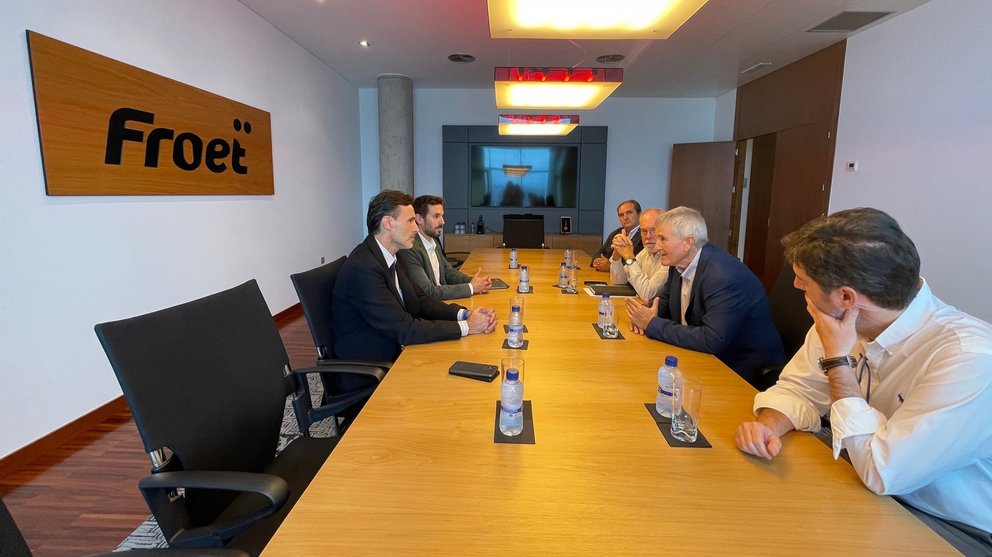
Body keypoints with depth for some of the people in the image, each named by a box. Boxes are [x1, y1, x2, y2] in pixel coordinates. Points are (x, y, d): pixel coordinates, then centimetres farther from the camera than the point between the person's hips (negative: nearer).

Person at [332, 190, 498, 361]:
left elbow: (421, 301, 7)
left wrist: (466, 314, -9)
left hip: (395, 352, 8)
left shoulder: (391, 258, 5)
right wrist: (466, 326, -20)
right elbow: (404, 329, -25)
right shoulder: (363, 268, -24)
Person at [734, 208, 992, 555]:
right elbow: (798, 388, 0)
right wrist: (767, 425, -21)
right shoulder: (846, 319, -8)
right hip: (876, 497, 6)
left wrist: (838, 359, -26)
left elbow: (882, 471, -29)